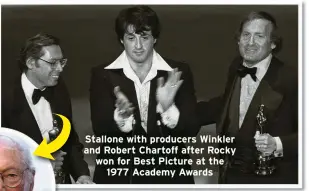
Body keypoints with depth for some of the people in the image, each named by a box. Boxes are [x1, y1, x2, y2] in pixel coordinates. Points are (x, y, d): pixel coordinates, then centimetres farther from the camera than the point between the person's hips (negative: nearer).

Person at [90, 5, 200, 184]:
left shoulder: (178, 72, -4)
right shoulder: (103, 75, -4)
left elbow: (191, 129, -8)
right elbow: (100, 129, -11)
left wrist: (168, 108, -25)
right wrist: (121, 115, -29)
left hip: (168, 173, 1)